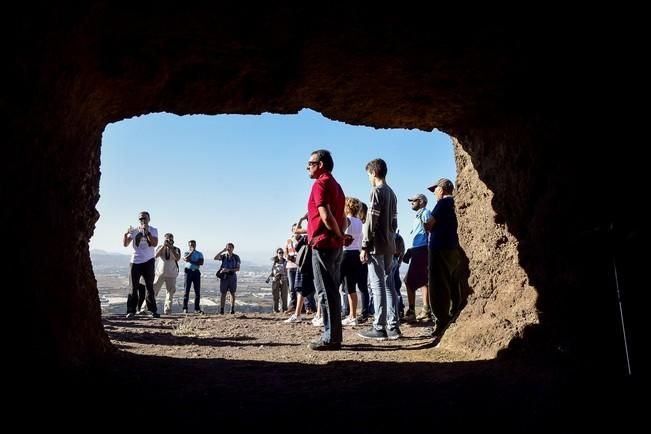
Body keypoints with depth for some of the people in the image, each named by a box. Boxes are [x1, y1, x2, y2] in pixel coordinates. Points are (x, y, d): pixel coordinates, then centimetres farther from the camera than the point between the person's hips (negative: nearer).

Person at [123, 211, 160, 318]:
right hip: (135, 261, 0)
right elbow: (125, 244, 0)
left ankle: (153, 310, 10)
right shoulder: (134, 230, 6)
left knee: (150, 286, 6)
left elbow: (155, 244, -12)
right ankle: (131, 310, 2)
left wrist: (147, 232, -20)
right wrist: (126, 234, -17)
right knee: (134, 287, 0)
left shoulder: (153, 230, 3)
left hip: (148, 261, 0)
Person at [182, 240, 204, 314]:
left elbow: (201, 263, -2)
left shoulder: (199, 254, 14)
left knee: (197, 291, -1)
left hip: (196, 272, 2)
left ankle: (197, 308, 3)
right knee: (187, 290, -3)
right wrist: (191, 251, -6)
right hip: (188, 271, -2)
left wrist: (192, 261, -9)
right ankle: (185, 308, 1)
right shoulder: (186, 253, 11)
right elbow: (186, 259, -13)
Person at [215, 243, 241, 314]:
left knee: (232, 293, 3)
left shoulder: (236, 257, 2)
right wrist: (223, 251, -14)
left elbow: (238, 269, -2)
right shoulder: (223, 256, 5)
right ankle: (221, 310, 1)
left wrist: (228, 270, -15)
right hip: (224, 276, 0)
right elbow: (215, 258, -14)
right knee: (223, 293, 0)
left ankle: (232, 309, 8)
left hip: (232, 276, 0)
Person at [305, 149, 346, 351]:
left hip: (323, 244, -9)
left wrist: (339, 236, -6)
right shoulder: (336, 185, 19)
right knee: (332, 291, 11)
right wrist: (341, 236, 6)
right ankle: (334, 336, 15)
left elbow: (326, 216, -19)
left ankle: (330, 338, -3)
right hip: (335, 245, 9)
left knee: (326, 292, -6)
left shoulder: (320, 184, -9)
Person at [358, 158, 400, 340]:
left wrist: (365, 246, -13)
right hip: (390, 245, 8)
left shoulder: (377, 191, -9)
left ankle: (379, 327, -2)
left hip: (377, 246, -8)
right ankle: (393, 327, 11)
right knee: (389, 285, 9)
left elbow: (371, 221, -15)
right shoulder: (392, 193, 16)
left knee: (378, 286, -5)